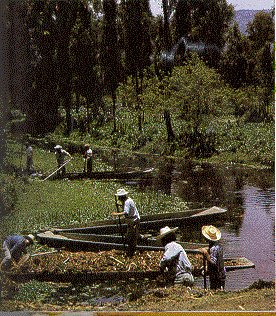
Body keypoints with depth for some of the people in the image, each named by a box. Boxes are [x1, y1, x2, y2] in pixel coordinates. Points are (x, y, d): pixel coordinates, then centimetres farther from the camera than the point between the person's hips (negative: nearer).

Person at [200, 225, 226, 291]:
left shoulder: (213, 249, -24)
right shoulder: (219, 245, 5)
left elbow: (213, 262, -29)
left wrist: (206, 253, -28)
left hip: (215, 275, -9)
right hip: (222, 273, 9)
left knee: (215, 291, -3)